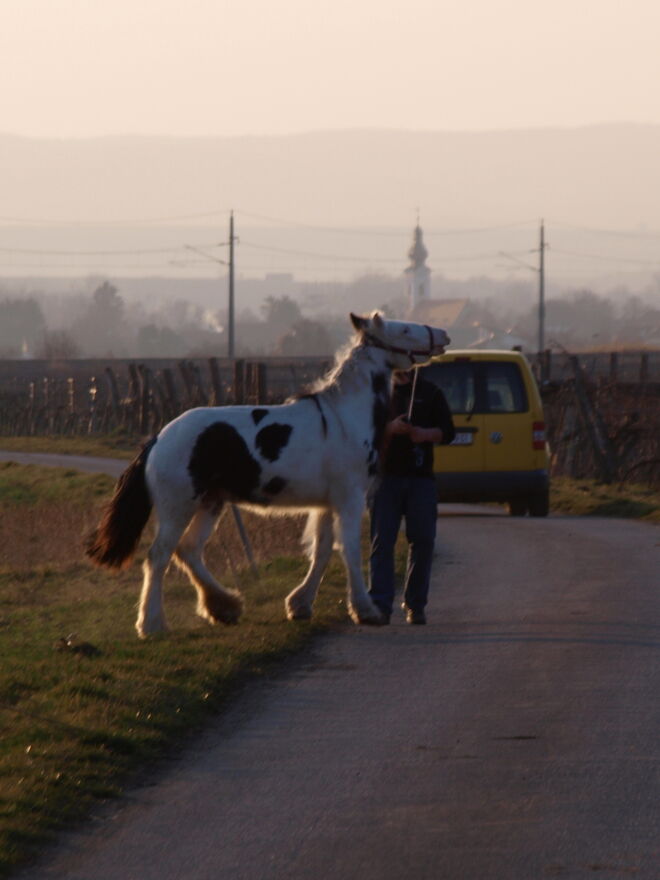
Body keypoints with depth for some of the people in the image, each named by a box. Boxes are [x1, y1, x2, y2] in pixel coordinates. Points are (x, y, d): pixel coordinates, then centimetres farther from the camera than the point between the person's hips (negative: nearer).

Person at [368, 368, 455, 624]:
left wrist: (424, 434, -12)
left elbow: (447, 431, 8)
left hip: (421, 477, 1)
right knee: (382, 540, -7)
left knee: (422, 540, -1)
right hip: (386, 475, -1)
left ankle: (415, 605, 7)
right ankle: (380, 603, -9)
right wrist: (390, 428, -16)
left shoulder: (430, 393, 13)